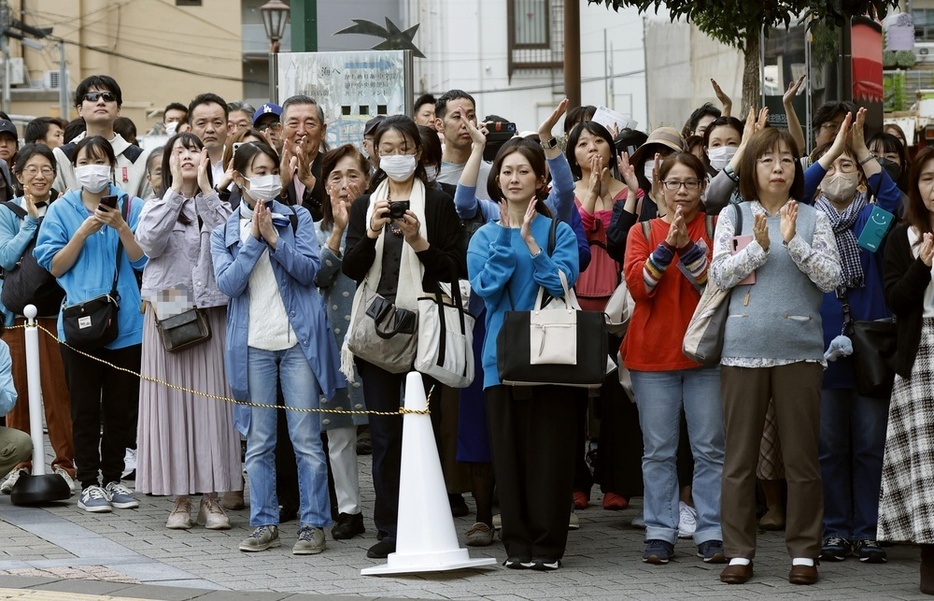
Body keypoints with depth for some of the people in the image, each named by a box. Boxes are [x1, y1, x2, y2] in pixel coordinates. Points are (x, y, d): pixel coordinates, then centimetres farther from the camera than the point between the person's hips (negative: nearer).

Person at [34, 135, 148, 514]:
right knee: (85, 408, 3)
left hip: (125, 323, 1)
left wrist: (121, 227, -16)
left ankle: (113, 479, 18)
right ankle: (88, 483, 9)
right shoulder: (62, 210, 3)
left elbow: (143, 261, -2)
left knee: (120, 408, 7)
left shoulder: (132, 208, 3)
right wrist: (84, 232, -13)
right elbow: (54, 267, -1)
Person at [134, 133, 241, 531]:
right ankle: (181, 498, 5)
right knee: (172, 401, -1)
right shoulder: (157, 206, 9)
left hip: (212, 311, 0)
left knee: (212, 400, -2)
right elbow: (149, 242, -12)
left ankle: (211, 496, 3)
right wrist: (177, 190, -12)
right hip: (168, 314, 0)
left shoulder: (216, 206, 10)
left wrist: (205, 189, -10)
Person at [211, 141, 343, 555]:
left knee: (306, 438, -4)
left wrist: (274, 237, -12)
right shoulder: (224, 234, 10)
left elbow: (309, 269, -5)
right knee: (259, 441, 5)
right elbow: (228, 283, -4)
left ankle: (313, 524, 0)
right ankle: (264, 524, 12)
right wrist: (254, 238, -9)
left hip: (299, 338, -2)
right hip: (252, 344, 2)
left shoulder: (298, 219, 7)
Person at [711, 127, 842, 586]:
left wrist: (792, 241, -16)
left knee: (802, 457, 2)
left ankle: (804, 552, 10)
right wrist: (760, 247, -15)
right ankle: (739, 551, 11)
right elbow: (718, 275, -2)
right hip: (743, 350, 1)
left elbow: (831, 277, -5)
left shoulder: (813, 219, 5)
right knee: (739, 457, 4)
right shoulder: (734, 216, 6)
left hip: (799, 351, 0)